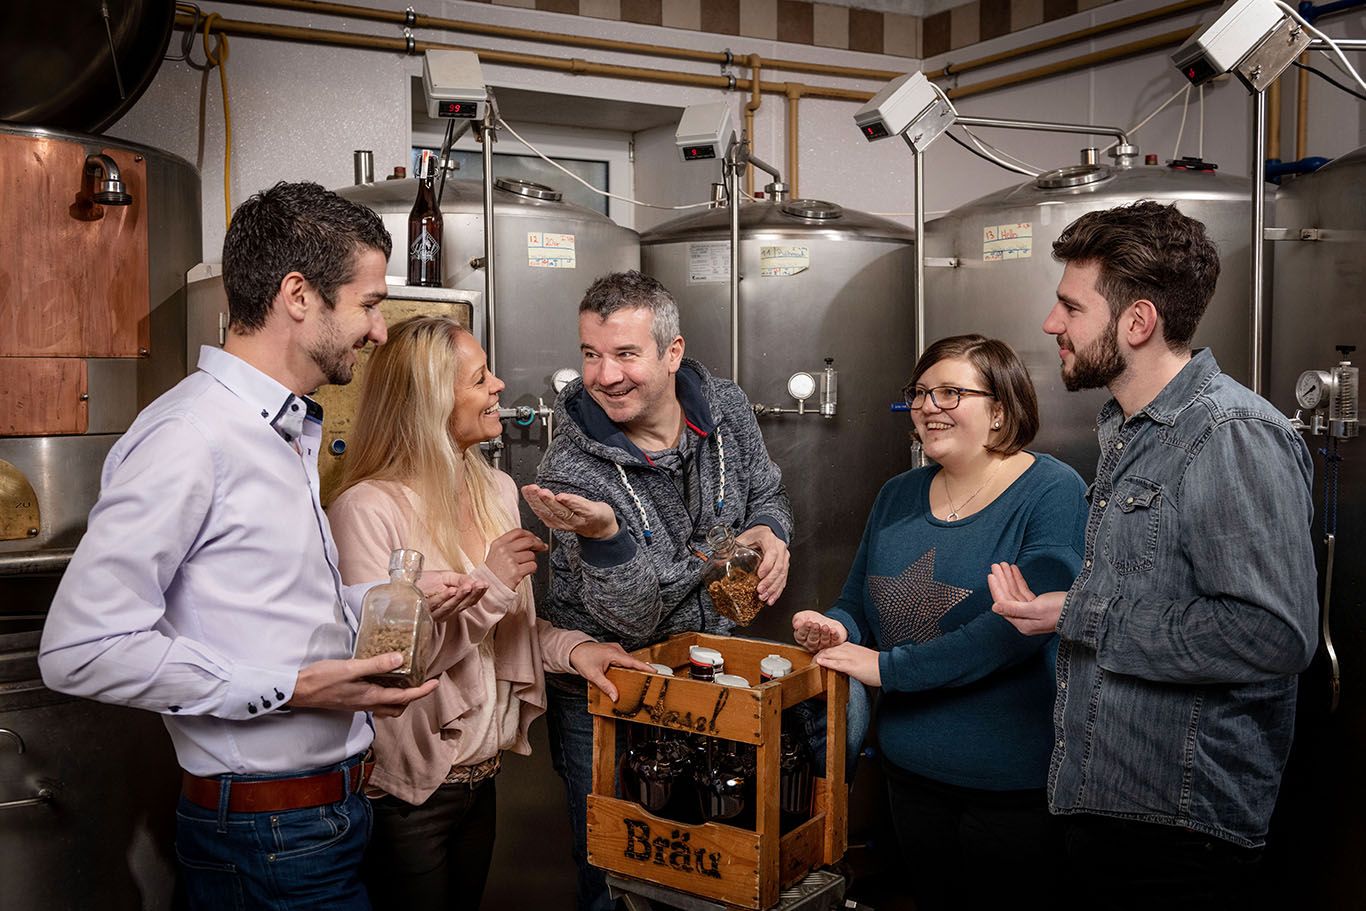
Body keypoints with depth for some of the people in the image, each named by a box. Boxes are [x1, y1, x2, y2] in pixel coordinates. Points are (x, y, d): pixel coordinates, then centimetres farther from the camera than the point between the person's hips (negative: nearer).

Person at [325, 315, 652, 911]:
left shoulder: (496, 491, 4)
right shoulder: (367, 509, -20)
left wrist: (571, 647, -5)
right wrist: (486, 587, -25)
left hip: (481, 777, 7)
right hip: (406, 794, -7)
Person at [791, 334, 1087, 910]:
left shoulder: (1053, 493, -13)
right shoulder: (898, 496, 7)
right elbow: (858, 602, 14)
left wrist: (890, 667, -23)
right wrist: (837, 629, -10)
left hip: (1012, 782, -6)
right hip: (910, 765, 6)